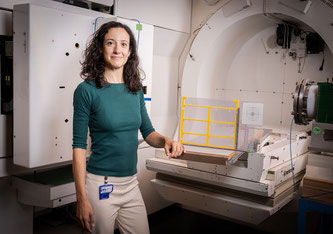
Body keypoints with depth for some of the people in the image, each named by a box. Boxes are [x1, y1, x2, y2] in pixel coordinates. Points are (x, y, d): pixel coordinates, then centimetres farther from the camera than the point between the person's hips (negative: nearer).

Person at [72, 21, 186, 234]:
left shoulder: (136, 90, 5)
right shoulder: (87, 90, -10)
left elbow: (148, 132, 13)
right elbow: (79, 146, -11)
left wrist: (166, 141, -10)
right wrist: (82, 198, -14)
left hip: (131, 184, 5)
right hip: (100, 184, -5)